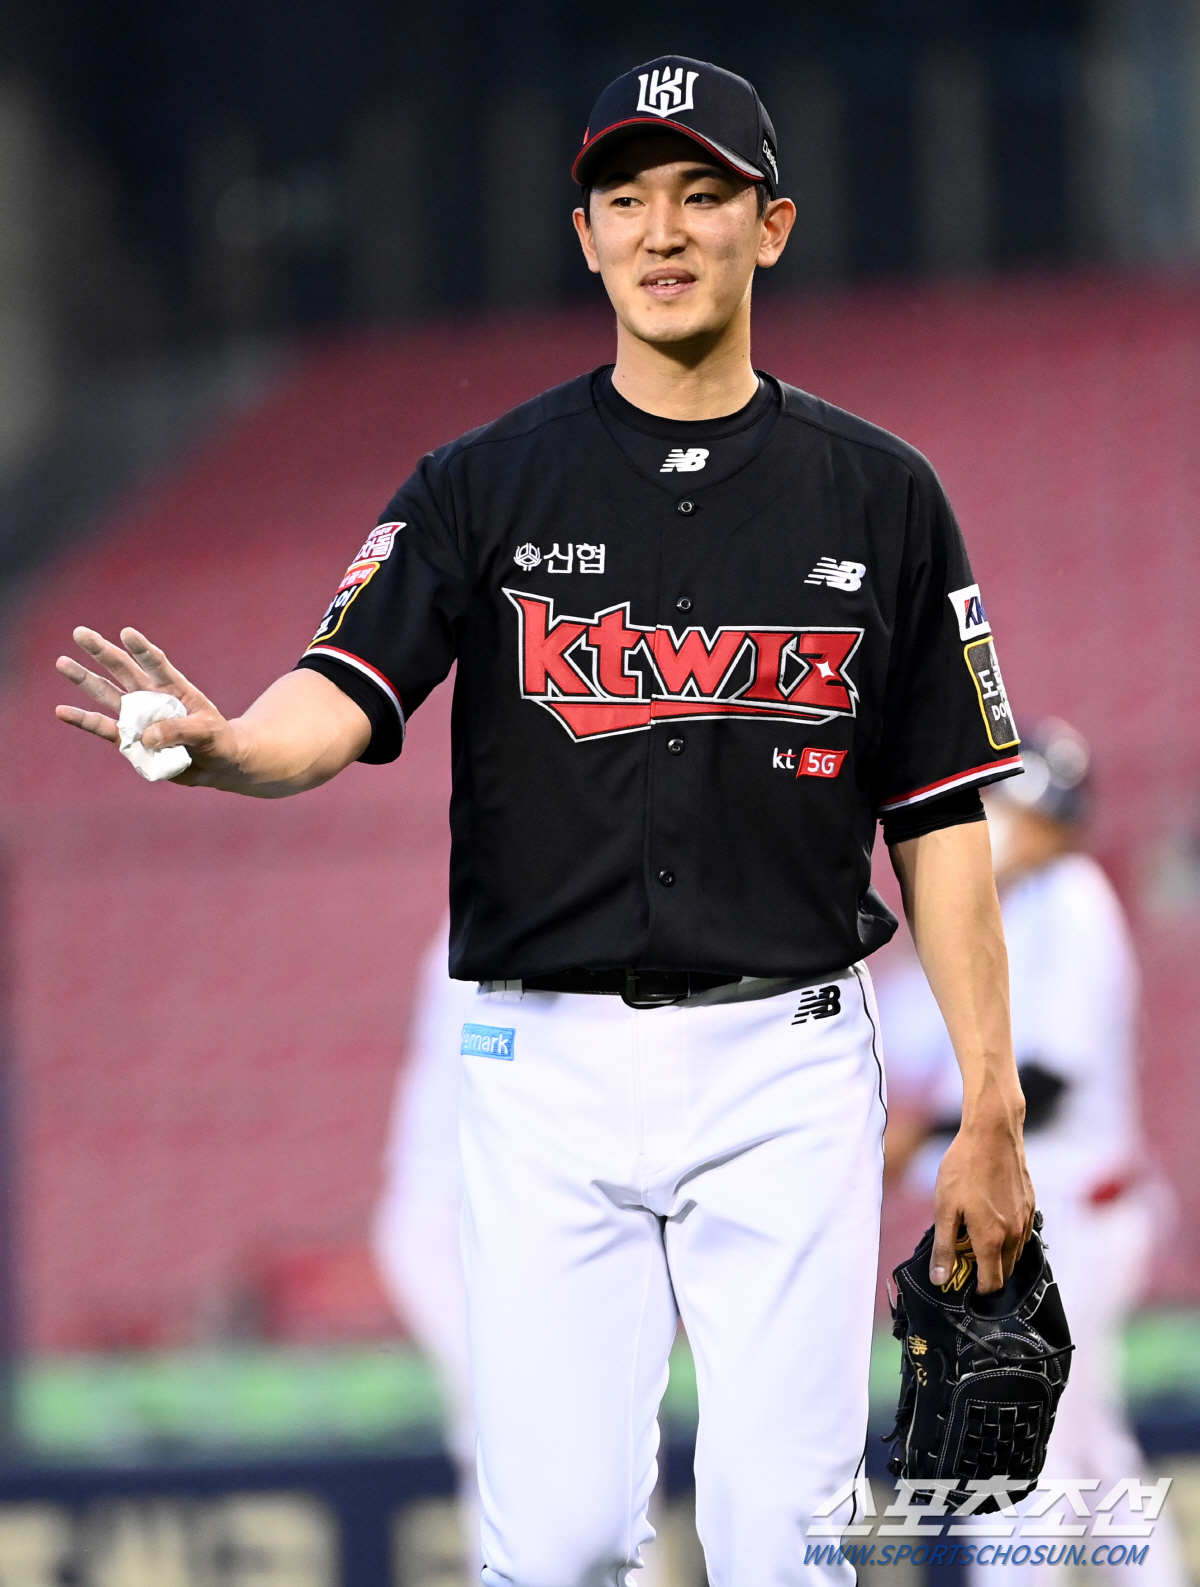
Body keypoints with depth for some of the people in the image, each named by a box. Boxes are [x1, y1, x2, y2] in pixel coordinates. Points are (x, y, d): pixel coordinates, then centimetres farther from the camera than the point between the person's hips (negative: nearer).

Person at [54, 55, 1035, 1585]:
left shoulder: (878, 496, 5)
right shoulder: (483, 485, 3)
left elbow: (940, 820, 6)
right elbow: (341, 701, -12)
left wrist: (991, 1114, 1)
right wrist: (220, 743, -37)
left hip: (786, 1069, 0)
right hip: (549, 1063, 0)